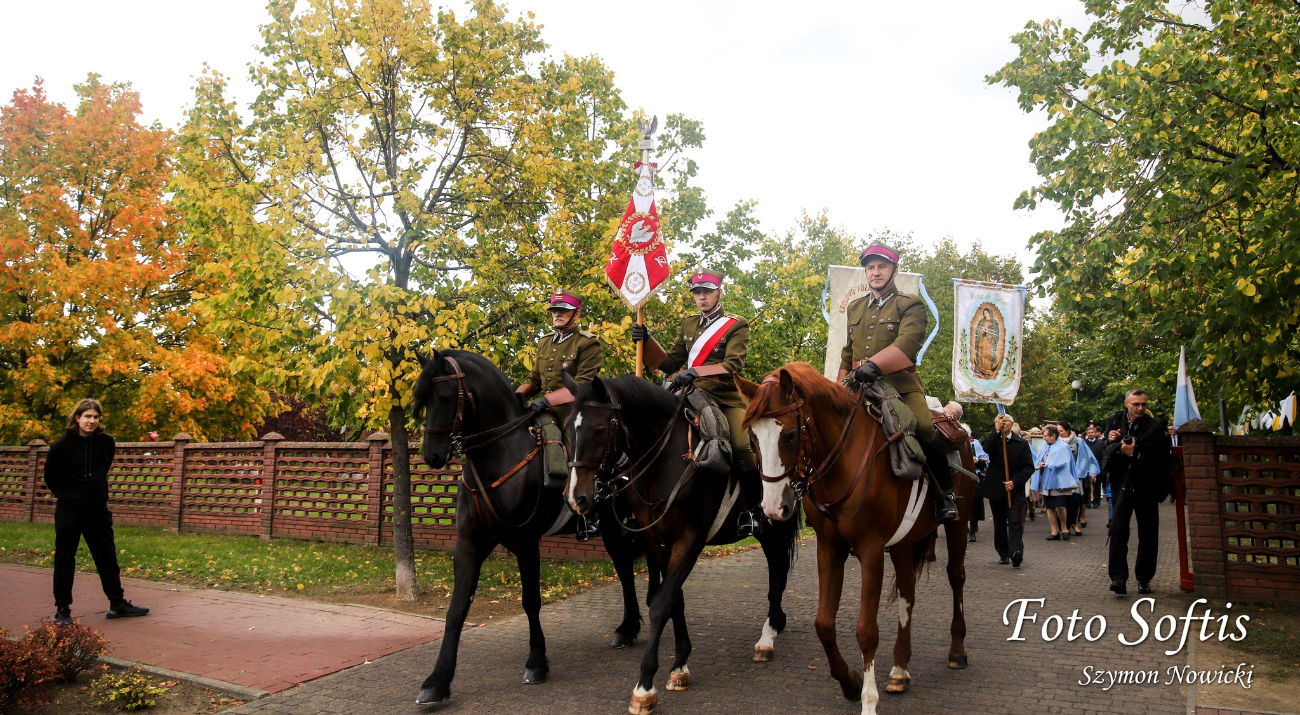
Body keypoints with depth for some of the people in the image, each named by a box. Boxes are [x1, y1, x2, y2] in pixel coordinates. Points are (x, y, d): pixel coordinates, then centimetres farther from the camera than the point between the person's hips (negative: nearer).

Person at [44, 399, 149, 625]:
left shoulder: (107, 442, -3)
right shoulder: (63, 444, -12)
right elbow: (50, 474, 3)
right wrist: (63, 493, 13)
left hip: (98, 508, 4)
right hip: (69, 510, -3)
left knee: (107, 556, 8)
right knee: (65, 559, 4)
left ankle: (117, 604, 15)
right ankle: (62, 609, 14)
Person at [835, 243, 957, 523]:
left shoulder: (911, 305, 4)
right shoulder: (854, 308, 20)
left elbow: (908, 343, -16)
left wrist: (875, 364, -32)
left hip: (900, 384, -5)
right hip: (860, 387, 5)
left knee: (924, 428, -26)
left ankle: (945, 494, -6)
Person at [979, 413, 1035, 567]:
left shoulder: (1021, 443, 2)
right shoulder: (993, 440, 6)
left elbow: (1029, 467, -2)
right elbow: (986, 447, -19)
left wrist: (1015, 482, -13)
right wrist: (997, 430, -21)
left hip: (1015, 489, -2)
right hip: (996, 489, 2)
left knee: (1015, 521, -12)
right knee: (999, 523, 9)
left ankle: (1016, 552, -21)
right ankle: (1003, 554, 17)